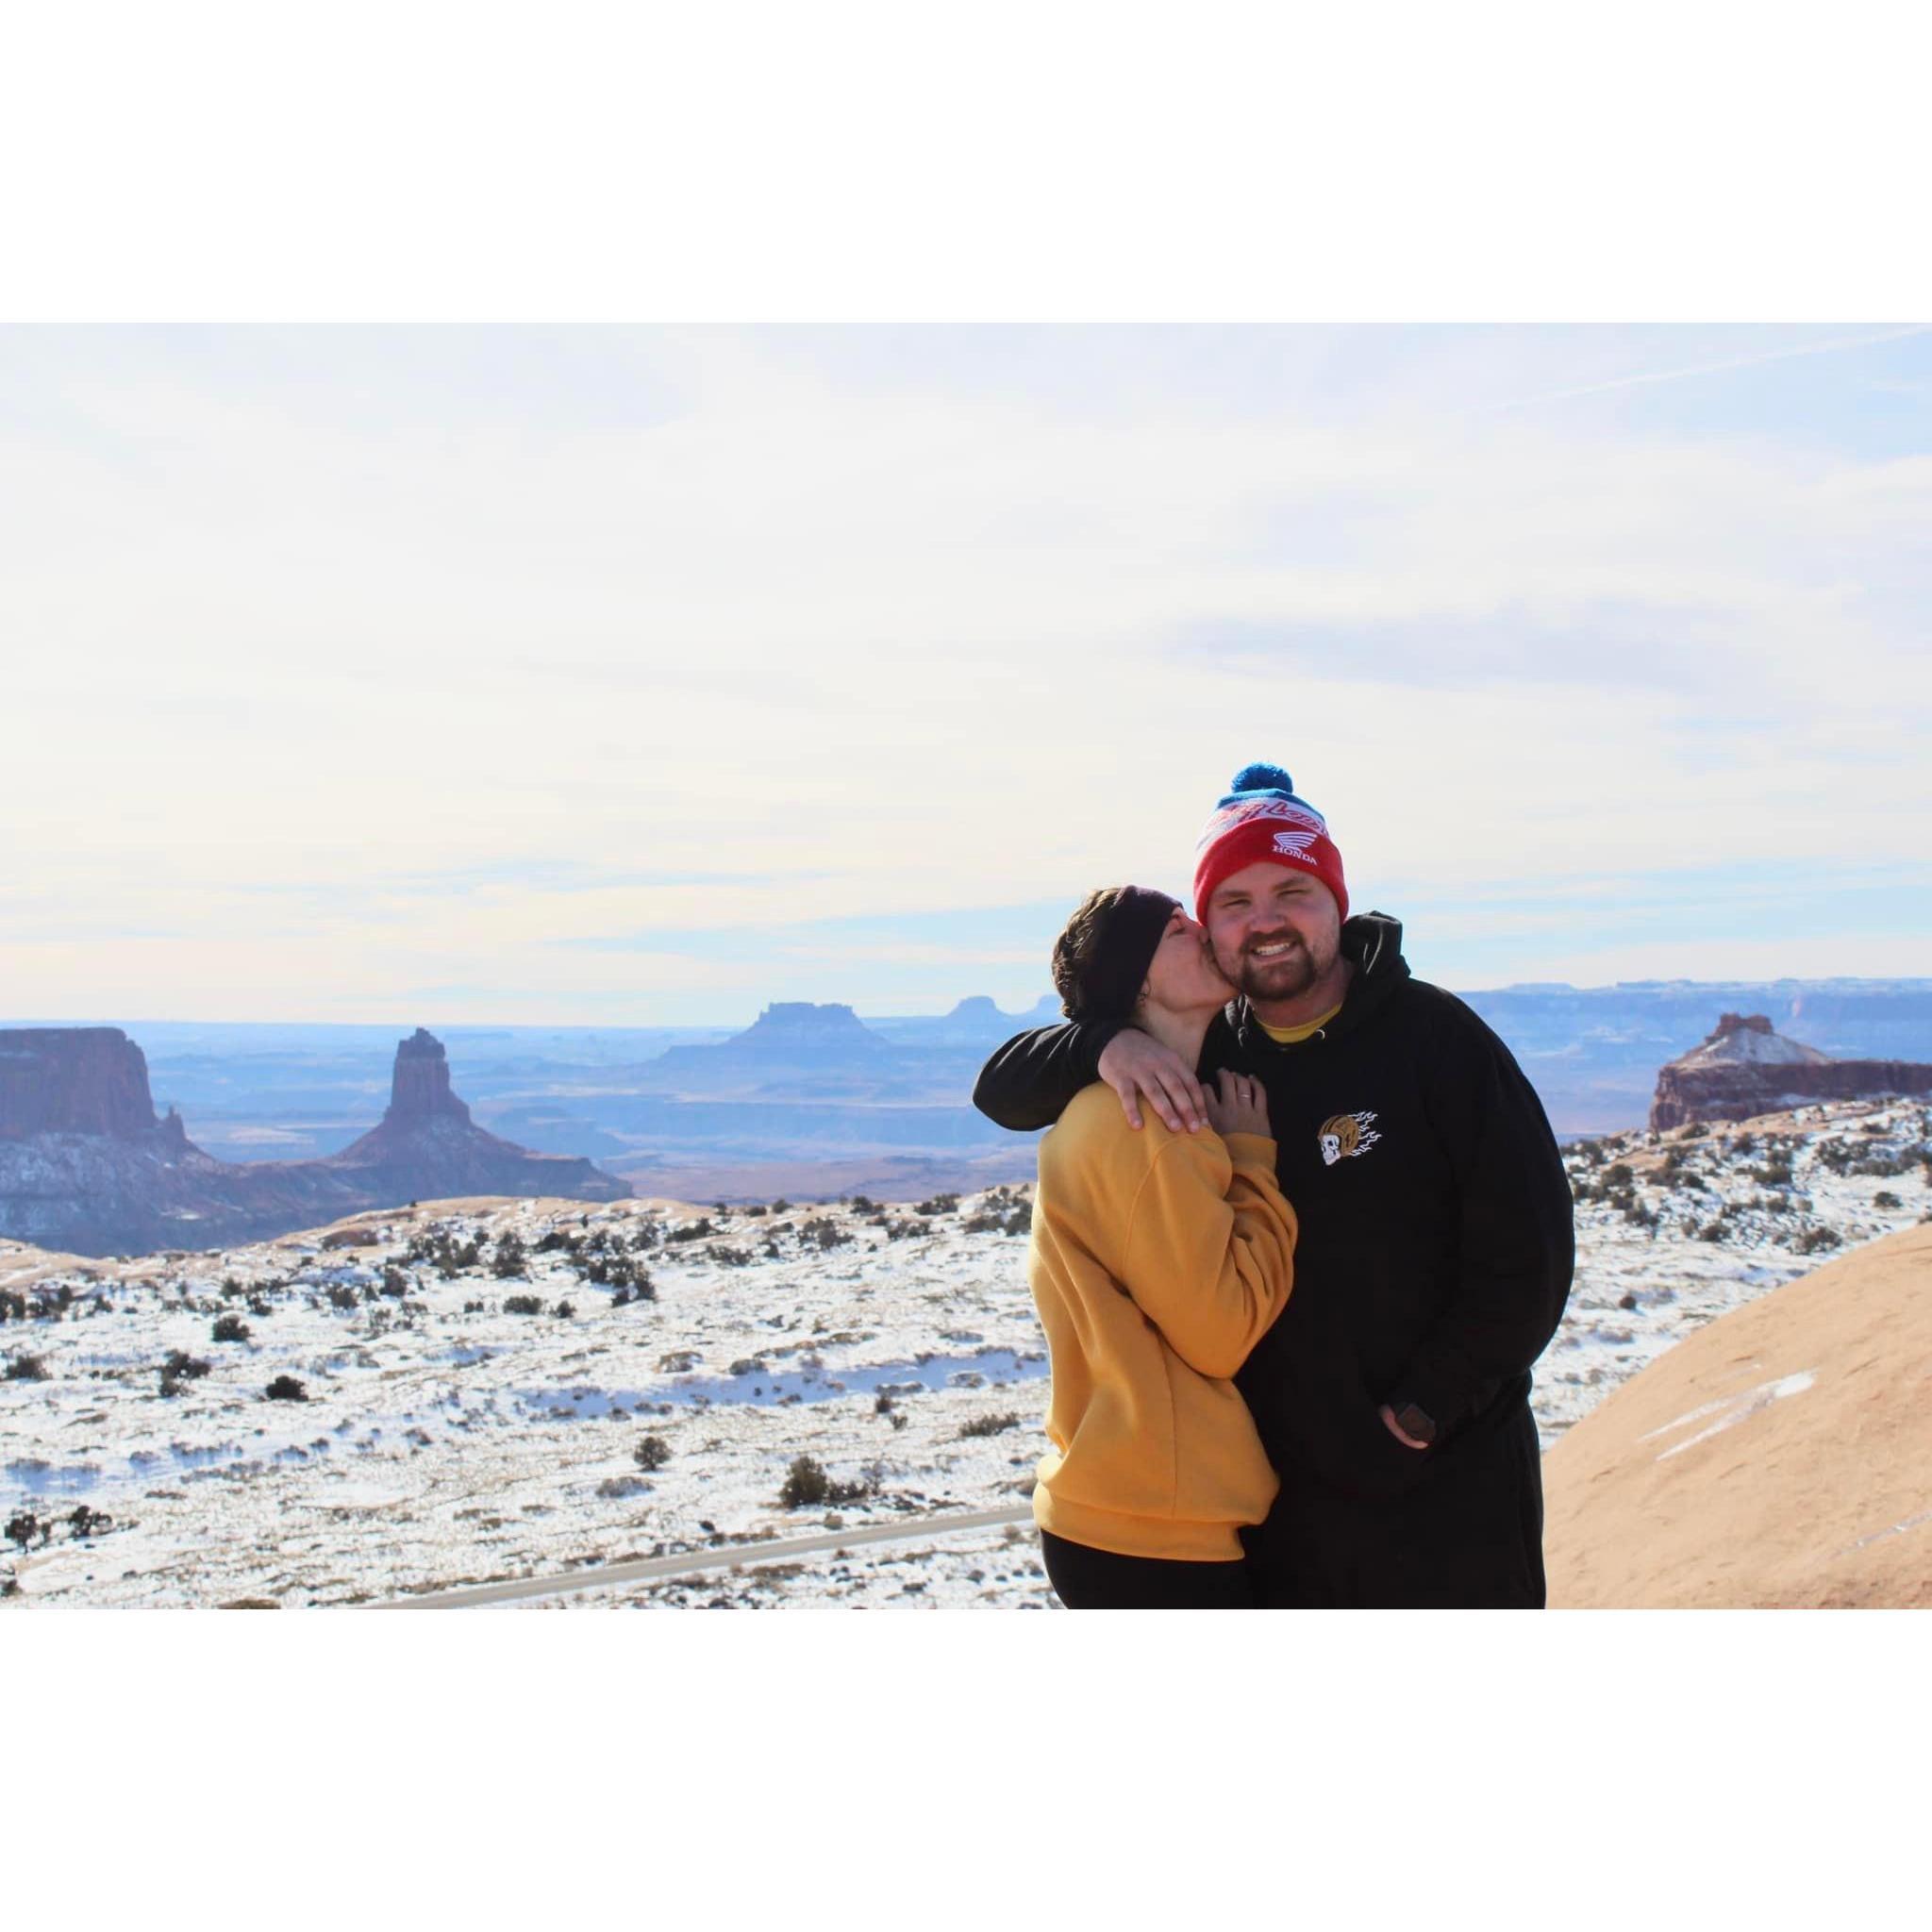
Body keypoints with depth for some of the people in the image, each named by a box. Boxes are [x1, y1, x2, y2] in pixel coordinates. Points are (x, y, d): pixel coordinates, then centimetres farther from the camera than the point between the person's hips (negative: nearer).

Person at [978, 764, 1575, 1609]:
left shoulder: (1433, 1036, -8)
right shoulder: (1198, 1056, 3)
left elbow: (1526, 1256, -9)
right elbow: (1004, 1089, 4)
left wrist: (1422, 1411, -10)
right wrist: (1105, 1043, -17)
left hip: (1448, 1488, -3)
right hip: (1278, 1496, 4)